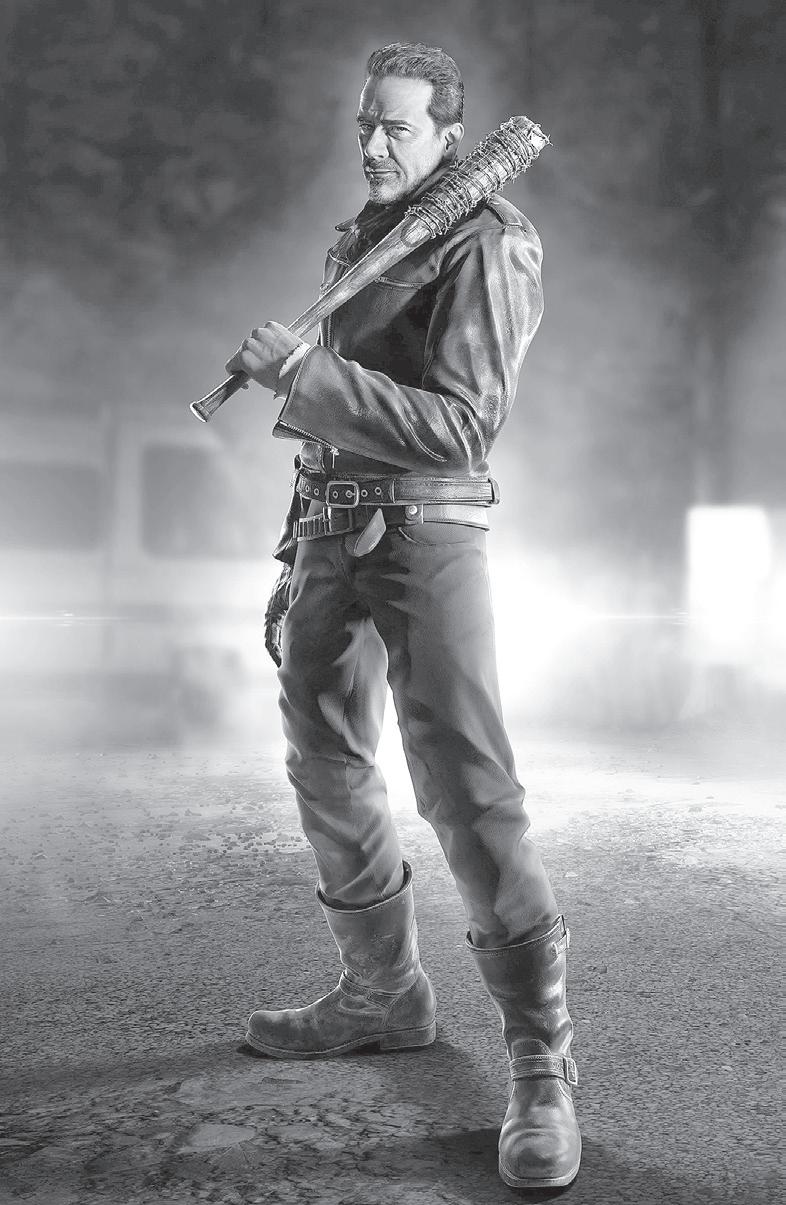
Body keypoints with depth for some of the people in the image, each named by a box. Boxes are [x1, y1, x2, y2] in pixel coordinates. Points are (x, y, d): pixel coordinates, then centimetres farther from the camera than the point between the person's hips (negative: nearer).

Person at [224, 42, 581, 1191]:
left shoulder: (485, 244, -7)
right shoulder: (353, 246, 17)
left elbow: (463, 423, -18)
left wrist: (302, 369, -22)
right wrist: (296, 556, 20)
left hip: (424, 532, -8)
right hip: (334, 531, 9)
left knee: (466, 787, -14)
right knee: (327, 768, 13)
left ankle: (541, 1065, -7)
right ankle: (385, 993, 29)